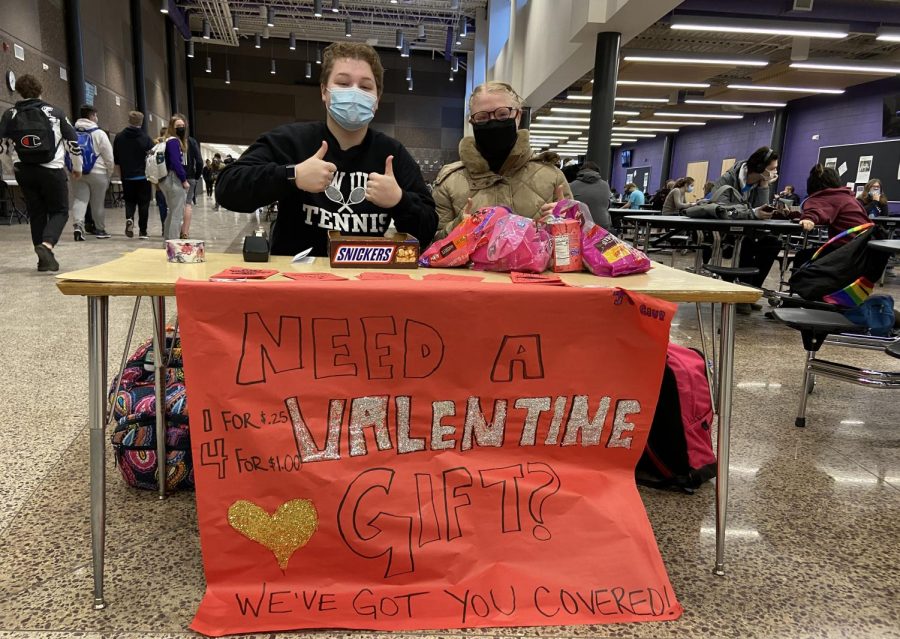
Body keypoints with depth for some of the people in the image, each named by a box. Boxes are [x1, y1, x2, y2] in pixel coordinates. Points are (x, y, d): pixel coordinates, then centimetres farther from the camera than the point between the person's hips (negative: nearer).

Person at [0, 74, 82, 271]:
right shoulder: (54, 112, 1)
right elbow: (72, 140, 4)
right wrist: (77, 167, 17)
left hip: (24, 172, 3)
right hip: (52, 171, -3)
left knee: (36, 213, 12)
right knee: (59, 211, 5)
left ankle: (45, 258, 14)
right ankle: (46, 245, -21)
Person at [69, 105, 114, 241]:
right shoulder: (99, 133, -5)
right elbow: (109, 157, -5)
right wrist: (109, 173, 6)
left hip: (77, 173, 3)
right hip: (98, 173, -3)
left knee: (79, 199, 1)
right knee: (98, 203, 7)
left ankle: (78, 224, -21)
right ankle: (100, 229, 19)